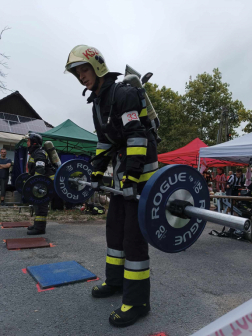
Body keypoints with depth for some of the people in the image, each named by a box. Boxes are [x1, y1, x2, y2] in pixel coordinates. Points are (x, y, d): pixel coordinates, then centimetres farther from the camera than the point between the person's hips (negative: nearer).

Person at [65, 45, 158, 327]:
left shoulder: (124, 94, -13)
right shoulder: (98, 103, 16)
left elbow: (137, 137, -23)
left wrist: (132, 177, -29)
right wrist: (97, 173, 16)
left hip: (141, 170, -9)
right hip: (121, 169, 9)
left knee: (134, 234, -7)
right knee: (115, 227, 14)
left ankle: (137, 301, 7)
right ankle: (116, 281, 31)